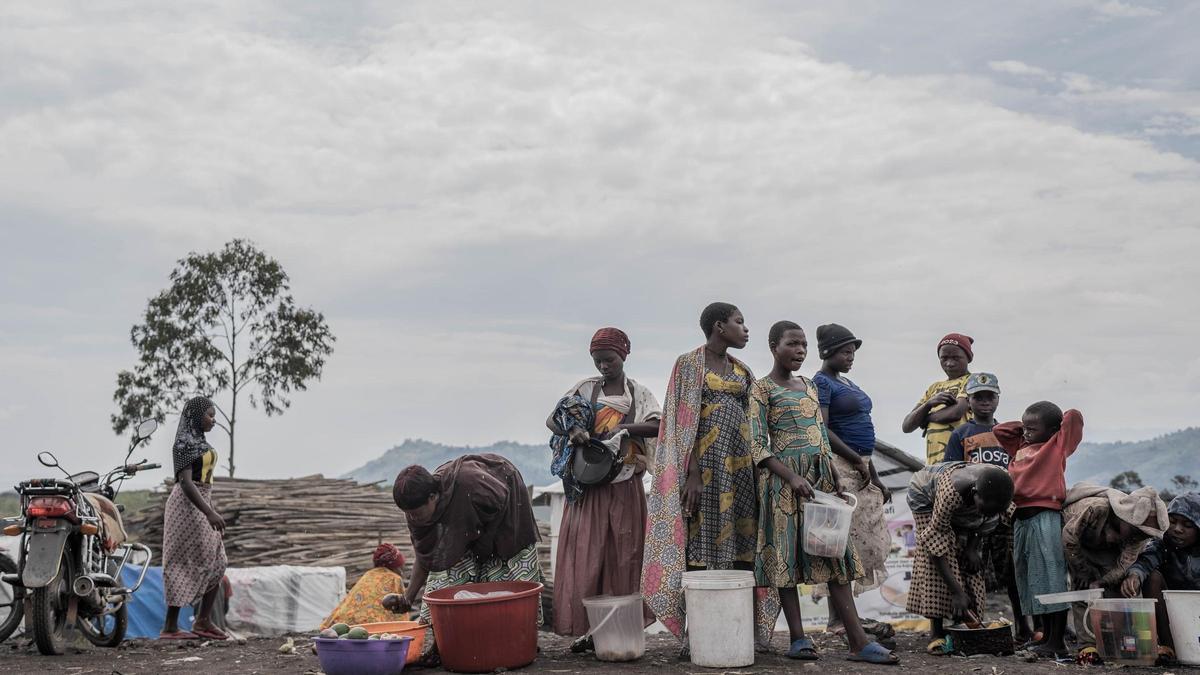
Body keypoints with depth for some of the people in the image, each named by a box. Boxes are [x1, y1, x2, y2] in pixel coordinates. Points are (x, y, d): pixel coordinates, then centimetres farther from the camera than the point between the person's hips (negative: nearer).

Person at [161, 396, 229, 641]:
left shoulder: (199, 441, 15)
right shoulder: (184, 442, -13)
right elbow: (185, 482, -22)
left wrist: (212, 512, 22)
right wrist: (209, 513, -27)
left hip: (201, 505, 10)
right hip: (187, 505, -10)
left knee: (216, 563, 8)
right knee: (184, 565, -6)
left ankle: (204, 620, 11)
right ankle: (170, 626, -1)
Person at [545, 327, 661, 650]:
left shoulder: (639, 394, 5)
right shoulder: (586, 389, 6)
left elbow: (658, 426, -10)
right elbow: (552, 420, 3)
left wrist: (623, 427, -24)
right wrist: (572, 432, -17)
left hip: (625, 487, 0)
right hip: (589, 486, 0)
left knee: (623, 556, 2)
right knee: (586, 555, -3)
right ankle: (588, 628, 2)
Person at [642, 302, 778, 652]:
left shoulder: (742, 371, 15)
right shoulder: (689, 364, -2)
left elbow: (753, 422, 15)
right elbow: (685, 422, -9)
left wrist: (757, 471, 7)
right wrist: (693, 474, -16)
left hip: (740, 464, 6)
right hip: (705, 462, -6)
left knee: (742, 544, 3)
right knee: (701, 542, -5)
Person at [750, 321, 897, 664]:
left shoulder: (810, 386, 17)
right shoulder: (762, 389, -3)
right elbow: (758, 446, -11)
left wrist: (835, 482, 13)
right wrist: (792, 478, -21)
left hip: (820, 476, 6)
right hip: (784, 477, -6)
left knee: (835, 553, 0)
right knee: (787, 553, -3)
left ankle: (858, 641, -3)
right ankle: (798, 639, 2)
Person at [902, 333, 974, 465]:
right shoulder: (934, 388, 25)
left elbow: (957, 412, -12)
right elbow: (907, 426, 17)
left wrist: (925, 418, 6)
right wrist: (929, 403, -2)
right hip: (933, 463, 5)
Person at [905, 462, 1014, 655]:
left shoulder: (1001, 488, -32)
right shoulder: (952, 492, -47)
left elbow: (990, 520, -6)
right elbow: (935, 538, -38)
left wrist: (973, 547, -15)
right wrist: (956, 592, -39)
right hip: (927, 495, -5)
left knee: (969, 564, -7)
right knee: (935, 564, -17)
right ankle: (936, 632, -15)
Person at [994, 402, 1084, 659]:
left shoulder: (1058, 445, 3)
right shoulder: (1021, 447, 21)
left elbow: (1074, 416, -4)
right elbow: (999, 430, 31)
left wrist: (1059, 424, 13)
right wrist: (1024, 425, 23)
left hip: (1045, 518, -8)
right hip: (1022, 519, 8)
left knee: (1051, 579, -7)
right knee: (1029, 579, 12)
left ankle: (1057, 643, -4)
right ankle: (1046, 636, 23)